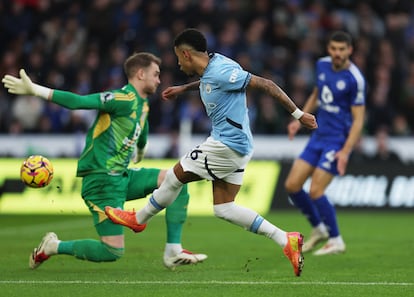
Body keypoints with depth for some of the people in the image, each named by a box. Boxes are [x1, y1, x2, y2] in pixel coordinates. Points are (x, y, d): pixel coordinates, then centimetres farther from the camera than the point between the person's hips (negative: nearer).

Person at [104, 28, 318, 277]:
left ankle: (138, 219, 27)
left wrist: (298, 114, -18)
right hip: (236, 146, 10)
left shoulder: (222, 71, -19)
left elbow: (266, 85, -19)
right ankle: (286, 240, 1)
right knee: (223, 208, 8)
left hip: (226, 143, -10)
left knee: (176, 175, 6)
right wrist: (183, 89, 43)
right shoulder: (211, 68, 10)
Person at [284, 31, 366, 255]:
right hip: (319, 135, 7)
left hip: (338, 140, -7)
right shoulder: (322, 65, 3)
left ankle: (335, 241, 6)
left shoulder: (354, 79, -17)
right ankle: (318, 229, 23)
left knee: (315, 191, -12)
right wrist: (301, 119, 15)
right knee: (292, 185, 2)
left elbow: (358, 119, -16)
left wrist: (345, 151, -22)